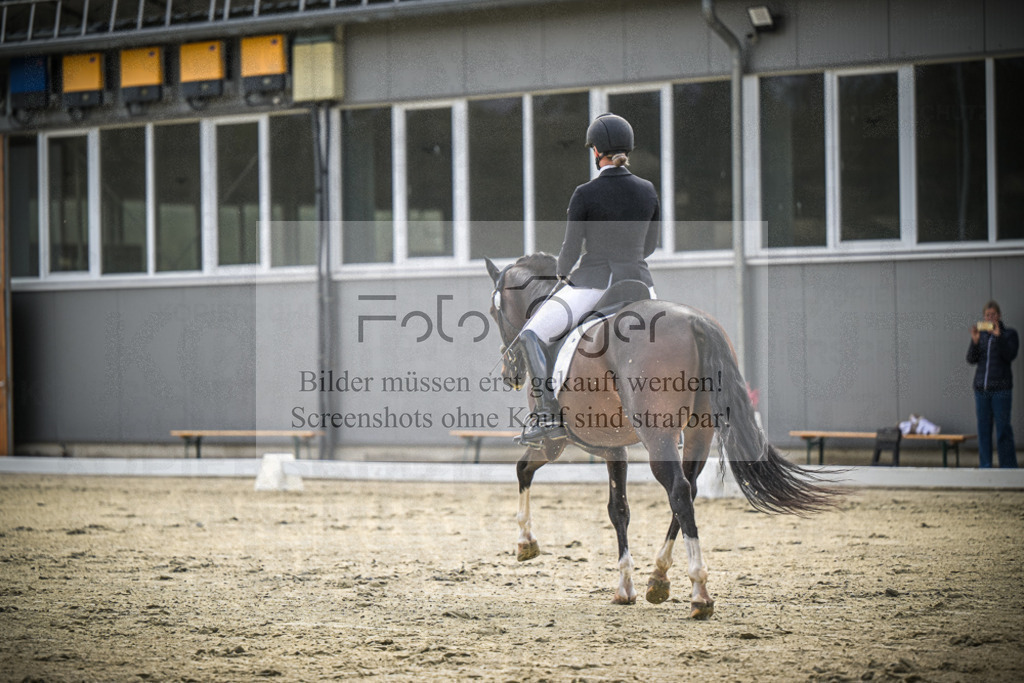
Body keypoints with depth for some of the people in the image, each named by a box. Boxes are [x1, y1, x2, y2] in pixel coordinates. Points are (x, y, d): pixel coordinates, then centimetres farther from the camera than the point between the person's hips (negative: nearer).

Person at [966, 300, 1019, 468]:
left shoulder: (1009, 334, 4)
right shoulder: (981, 335, 12)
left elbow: (1010, 355, -11)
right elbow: (971, 359, 4)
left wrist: (998, 336, -18)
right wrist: (974, 341, -10)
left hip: (1001, 389, -3)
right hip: (981, 388, 3)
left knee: (1003, 429, -5)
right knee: (983, 429, 4)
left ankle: (1008, 467, -2)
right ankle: (984, 466, 8)